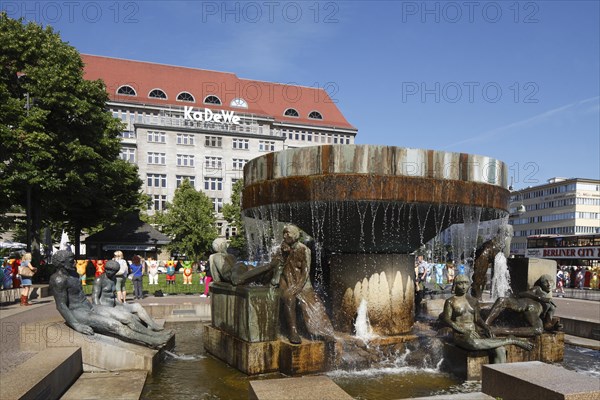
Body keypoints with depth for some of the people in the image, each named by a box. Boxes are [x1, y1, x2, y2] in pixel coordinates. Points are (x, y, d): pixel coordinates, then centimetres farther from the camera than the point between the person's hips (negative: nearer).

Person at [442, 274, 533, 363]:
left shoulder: (474, 301, 17)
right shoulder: (450, 301, 0)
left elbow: (477, 318, 20)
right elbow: (447, 319, -8)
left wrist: (486, 327, -2)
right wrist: (464, 331, -18)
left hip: (475, 334, 6)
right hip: (461, 336, -5)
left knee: (500, 350, -21)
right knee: (474, 343, -39)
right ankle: (511, 340, -23)